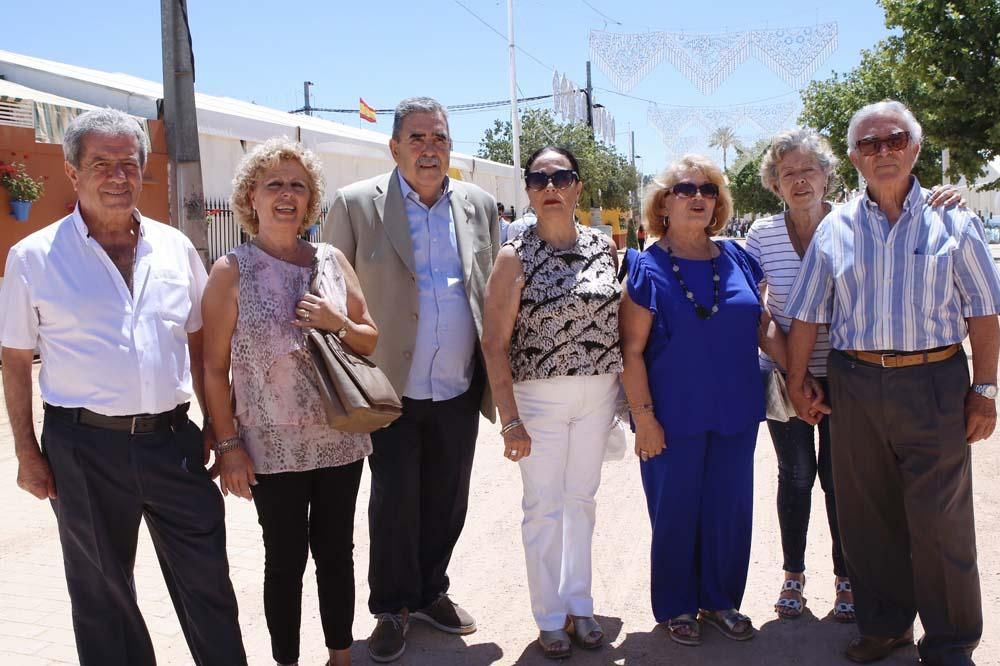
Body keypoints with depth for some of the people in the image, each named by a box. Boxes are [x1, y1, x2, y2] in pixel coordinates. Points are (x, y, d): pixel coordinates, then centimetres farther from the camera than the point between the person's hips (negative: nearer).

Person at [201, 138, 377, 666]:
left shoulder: (332, 262, 4)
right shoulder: (231, 271, -5)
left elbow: (371, 341, 11)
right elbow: (214, 368, -5)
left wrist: (339, 323, -9)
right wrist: (228, 444, -9)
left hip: (340, 439, 3)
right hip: (273, 448, -3)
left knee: (336, 551, 15)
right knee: (286, 561, 8)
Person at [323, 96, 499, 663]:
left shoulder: (480, 205, 5)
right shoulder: (356, 204, -5)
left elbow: (495, 293, 11)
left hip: (460, 391, 3)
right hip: (392, 389, -3)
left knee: (446, 503, 14)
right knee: (394, 504, 7)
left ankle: (430, 592, 36)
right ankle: (392, 609, 27)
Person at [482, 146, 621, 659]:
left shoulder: (605, 247, 3)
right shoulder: (516, 256, -9)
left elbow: (617, 318, 12)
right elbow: (495, 342, -11)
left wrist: (623, 393, 6)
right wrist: (510, 419, -15)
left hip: (599, 392, 4)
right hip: (539, 396, -3)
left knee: (582, 499, 15)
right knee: (544, 507, 6)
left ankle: (579, 604, 31)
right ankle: (550, 617, 22)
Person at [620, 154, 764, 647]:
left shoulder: (738, 260, 5)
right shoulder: (647, 268, -8)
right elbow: (632, 351, -10)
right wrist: (643, 415, -14)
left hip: (735, 414, 4)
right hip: (675, 417, -4)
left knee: (729, 509, 13)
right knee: (675, 512, 8)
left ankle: (720, 601, 32)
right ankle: (676, 607, 27)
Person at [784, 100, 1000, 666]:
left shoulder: (951, 219, 2)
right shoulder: (836, 228, 7)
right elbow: (807, 315, 9)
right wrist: (797, 382, 5)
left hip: (935, 385, -2)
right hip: (855, 388, 3)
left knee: (941, 522, 2)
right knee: (867, 515, 12)